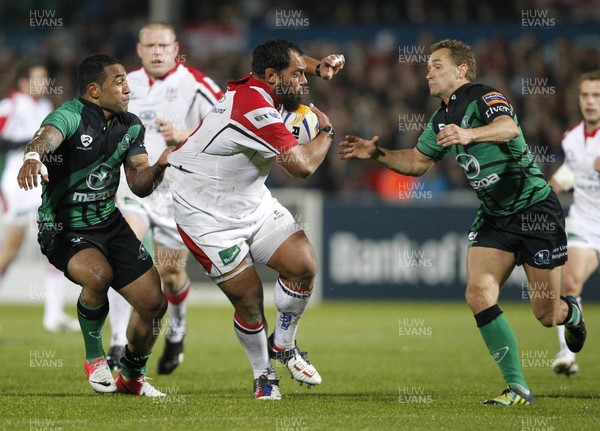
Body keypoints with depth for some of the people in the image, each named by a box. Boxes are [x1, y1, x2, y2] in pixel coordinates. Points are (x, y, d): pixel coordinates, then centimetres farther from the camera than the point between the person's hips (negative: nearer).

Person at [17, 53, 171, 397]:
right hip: (64, 230, -7)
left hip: (110, 223, 7)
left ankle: (132, 377, 27)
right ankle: (94, 356, -9)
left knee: (154, 303, 0)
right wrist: (33, 156, -66)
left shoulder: (131, 126, 4)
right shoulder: (71, 116, -19)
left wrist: (159, 166, -20)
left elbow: (139, 186, 2)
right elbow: (47, 136, -42)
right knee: (98, 274, -36)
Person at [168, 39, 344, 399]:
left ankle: (283, 346, 16)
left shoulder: (256, 86, -2)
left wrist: (318, 66, 3)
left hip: (253, 202, 9)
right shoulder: (254, 109, -30)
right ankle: (264, 376, 16)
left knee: (304, 265, -6)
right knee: (249, 298, -8)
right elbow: (303, 166, -29)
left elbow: (288, 59, 24)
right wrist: (326, 131, -9)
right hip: (210, 216, -9)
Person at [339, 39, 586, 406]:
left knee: (546, 314, -1)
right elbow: (417, 162, 23)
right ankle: (518, 389, -10)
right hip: (494, 217, 7)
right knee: (479, 295, -14)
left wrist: (469, 134, -54)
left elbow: (509, 127, -37)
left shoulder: (483, 97, -16)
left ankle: (572, 313, 39)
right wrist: (377, 154, 7)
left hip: (536, 209, -7)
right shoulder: (442, 120, 10)